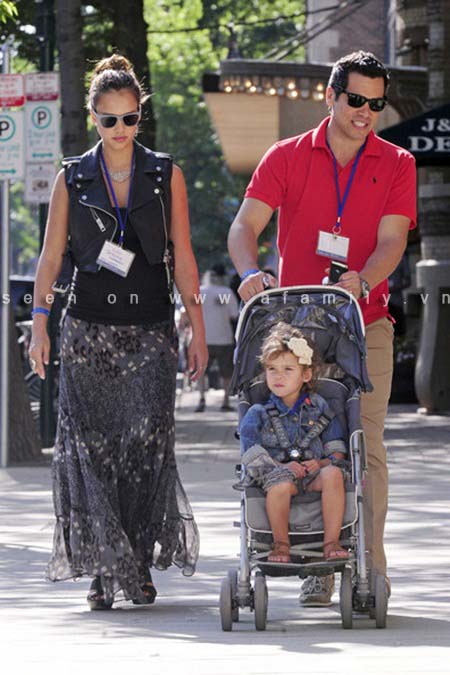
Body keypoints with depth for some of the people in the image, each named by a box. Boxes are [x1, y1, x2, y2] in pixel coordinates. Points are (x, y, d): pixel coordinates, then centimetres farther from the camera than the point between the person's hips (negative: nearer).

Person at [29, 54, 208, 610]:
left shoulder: (165, 174, 8)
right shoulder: (73, 178, 7)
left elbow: (182, 256, 8)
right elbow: (51, 255, 5)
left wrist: (197, 328, 2)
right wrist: (39, 323, -6)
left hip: (150, 325, 0)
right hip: (89, 327, 0)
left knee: (146, 442, -12)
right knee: (90, 447, -4)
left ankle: (140, 560, -1)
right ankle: (104, 569, 2)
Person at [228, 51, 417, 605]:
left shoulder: (396, 165, 6)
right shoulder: (287, 158, 5)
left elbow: (391, 240, -5)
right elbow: (245, 226, -3)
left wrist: (361, 279, -25)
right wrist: (251, 272, -24)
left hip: (364, 325, -1)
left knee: (364, 444, -7)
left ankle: (368, 569, -5)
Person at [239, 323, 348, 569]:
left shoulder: (319, 408, 12)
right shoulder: (257, 415, 7)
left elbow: (338, 451, 12)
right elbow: (252, 457, -3)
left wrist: (322, 463, -10)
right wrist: (281, 467, -18)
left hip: (313, 474, 2)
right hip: (277, 472, -2)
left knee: (333, 474, -32)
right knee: (281, 483, -38)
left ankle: (331, 542, -29)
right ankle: (281, 544, -20)